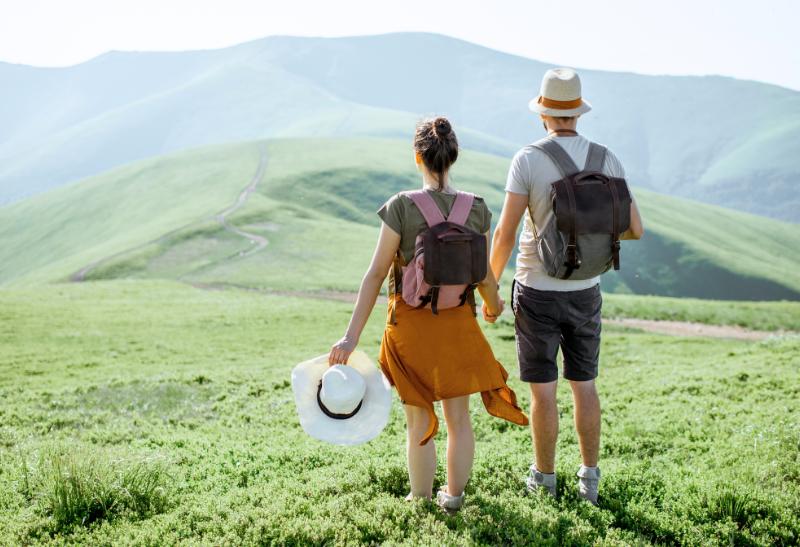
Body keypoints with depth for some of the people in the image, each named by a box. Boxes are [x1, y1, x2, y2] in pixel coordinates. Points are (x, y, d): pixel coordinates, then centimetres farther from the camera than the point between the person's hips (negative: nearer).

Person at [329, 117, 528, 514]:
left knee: (420, 422, 13)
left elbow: (376, 274, -14)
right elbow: (483, 275, 3)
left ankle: (420, 500, 28)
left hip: (410, 323, -2)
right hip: (458, 322, 2)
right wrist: (493, 304, 26)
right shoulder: (477, 209, -6)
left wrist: (352, 337, -11)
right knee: (459, 418, 17)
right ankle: (453, 496, 33)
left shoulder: (401, 207, -14)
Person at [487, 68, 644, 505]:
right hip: (584, 292, 3)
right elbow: (635, 229, -3)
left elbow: (505, 233, -16)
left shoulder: (528, 160, -13)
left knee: (543, 391, 8)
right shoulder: (606, 159, -3)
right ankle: (589, 478, 22)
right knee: (584, 385, 16)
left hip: (537, 292, -3)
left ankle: (545, 478, 21)